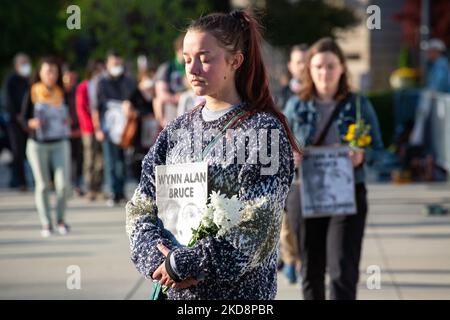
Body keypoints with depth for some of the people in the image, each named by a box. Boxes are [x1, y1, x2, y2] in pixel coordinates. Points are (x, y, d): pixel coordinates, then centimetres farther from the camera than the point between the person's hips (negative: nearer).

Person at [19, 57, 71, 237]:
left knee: (64, 183, -7)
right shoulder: (32, 93, -3)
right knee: (42, 185, 2)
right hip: (38, 145, -2)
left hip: (60, 143, 2)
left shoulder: (61, 93, 6)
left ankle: (61, 219, 13)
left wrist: (68, 121, -2)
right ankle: (46, 224, 11)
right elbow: (23, 118, -1)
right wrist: (31, 123, -21)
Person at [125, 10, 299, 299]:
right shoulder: (178, 130, 9)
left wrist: (183, 264, -16)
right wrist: (157, 257, -12)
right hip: (176, 291, 5)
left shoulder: (263, 130, -7)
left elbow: (257, 227, -15)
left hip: (242, 290, -4)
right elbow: (142, 207, 6)